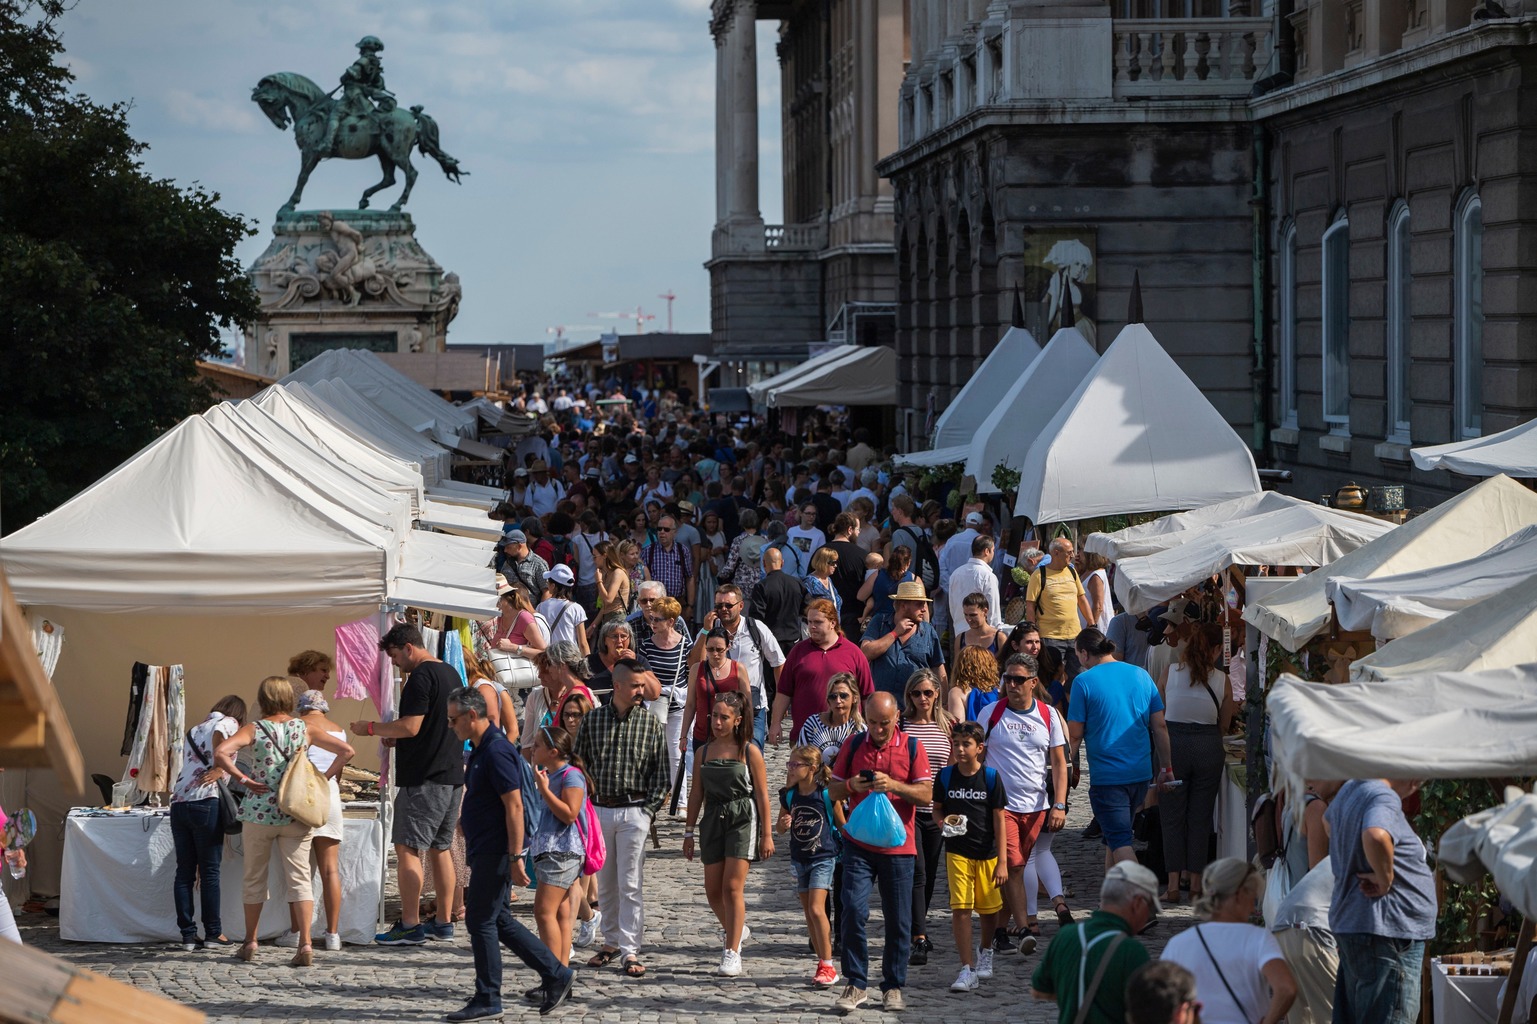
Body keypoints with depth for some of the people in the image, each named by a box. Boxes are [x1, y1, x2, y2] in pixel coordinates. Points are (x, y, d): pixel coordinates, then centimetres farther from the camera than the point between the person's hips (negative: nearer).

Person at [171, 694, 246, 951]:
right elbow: (219, 737, -17)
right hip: (205, 802, -6)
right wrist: (219, 769, -10)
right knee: (209, 871, 0)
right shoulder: (229, 723, 5)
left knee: (184, 871, 5)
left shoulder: (195, 729, 26)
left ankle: (188, 935, 4)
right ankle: (213, 932, 5)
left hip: (179, 803, 6)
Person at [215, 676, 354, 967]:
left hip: (259, 813, -1)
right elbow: (346, 751, 2)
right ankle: (305, 944, -13)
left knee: (255, 878, 13)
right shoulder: (304, 729, 2)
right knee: (299, 878, 0)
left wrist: (243, 779, -11)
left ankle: (250, 943, 22)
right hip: (296, 815, 1)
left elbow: (221, 753, -20)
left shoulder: (254, 729, -4)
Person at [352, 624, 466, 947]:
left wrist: (371, 728, -8)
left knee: (407, 848, -7)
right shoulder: (451, 674, 16)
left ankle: (410, 925, -11)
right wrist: (394, 736, 24)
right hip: (453, 776, 10)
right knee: (440, 848, 14)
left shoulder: (421, 676, -14)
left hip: (423, 778, -10)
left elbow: (411, 726, -20)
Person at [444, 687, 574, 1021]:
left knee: (480, 921, -4)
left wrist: (514, 858, -24)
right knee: (497, 920, 13)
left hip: (495, 851, -10)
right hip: (484, 850, 10)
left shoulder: (496, 752, -19)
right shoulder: (481, 749, 13)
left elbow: (514, 807, -22)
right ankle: (556, 975, 18)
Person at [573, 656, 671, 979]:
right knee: (605, 884, 10)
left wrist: (648, 811, -5)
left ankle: (630, 952, -4)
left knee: (630, 885, -5)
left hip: (634, 811, -2)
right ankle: (611, 942, 23)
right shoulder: (593, 720, 3)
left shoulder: (651, 723, 0)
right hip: (598, 810, 2)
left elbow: (661, 774, 2)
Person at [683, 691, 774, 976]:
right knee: (713, 890, 5)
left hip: (742, 818, -5)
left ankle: (732, 954, -8)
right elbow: (696, 794, 13)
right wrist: (688, 832, 12)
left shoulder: (749, 751, -4)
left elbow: (762, 794, -2)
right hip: (713, 820, 5)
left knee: (732, 888, -12)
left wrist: (767, 834, -4)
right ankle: (736, 931, 34)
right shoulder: (704, 753, 8)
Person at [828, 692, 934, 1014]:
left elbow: (926, 794, -4)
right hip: (859, 845, 1)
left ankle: (893, 987, 16)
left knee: (898, 921, 4)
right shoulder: (853, 746, 6)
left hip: (898, 846, -1)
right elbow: (833, 791, 10)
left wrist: (893, 785, -20)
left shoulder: (911, 747, 1)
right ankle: (856, 984, 0)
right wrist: (851, 786, -12)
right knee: (853, 911, -11)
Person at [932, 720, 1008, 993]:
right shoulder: (945, 776, -2)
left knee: (989, 909, 12)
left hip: (987, 853, 0)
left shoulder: (991, 777, -7)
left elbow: (998, 819, -4)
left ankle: (985, 951, 41)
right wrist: (944, 820, -13)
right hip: (957, 852, 0)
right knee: (960, 908, -10)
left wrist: (1002, 861, -6)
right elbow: (937, 808, 12)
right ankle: (967, 968, -6)